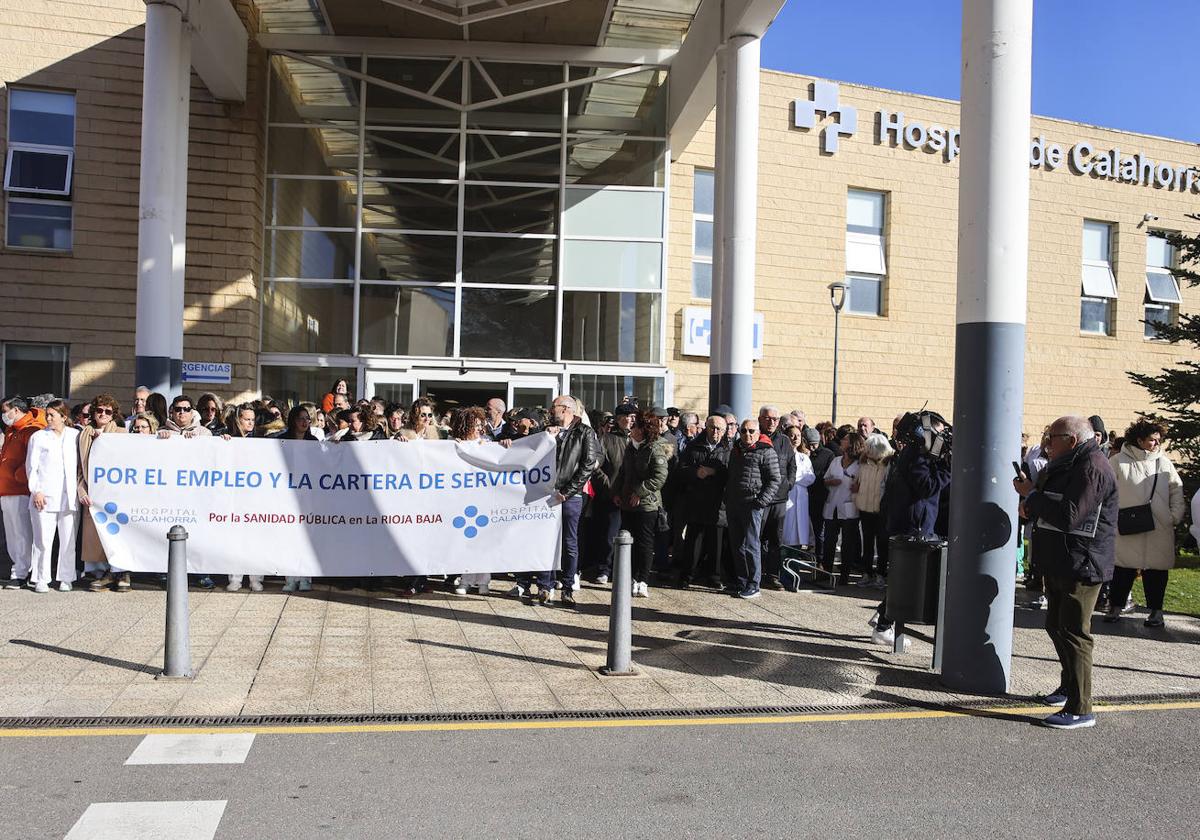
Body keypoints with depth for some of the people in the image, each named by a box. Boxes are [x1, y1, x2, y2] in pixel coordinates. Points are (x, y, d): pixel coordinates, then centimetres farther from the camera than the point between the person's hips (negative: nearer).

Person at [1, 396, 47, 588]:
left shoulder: (31, 431, -12)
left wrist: (18, 476, -15)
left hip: (20, 492, -10)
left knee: (22, 533, -7)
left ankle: (19, 574, -5)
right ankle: (19, 568, 19)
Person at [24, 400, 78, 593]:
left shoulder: (75, 435, 10)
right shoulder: (38, 437, 8)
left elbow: (81, 463, 13)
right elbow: (31, 466, 6)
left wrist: (79, 488, 3)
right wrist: (36, 490, -4)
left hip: (69, 496, 1)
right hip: (44, 496, -1)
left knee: (68, 539, 1)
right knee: (43, 539, -2)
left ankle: (66, 578, 10)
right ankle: (41, 579, 5)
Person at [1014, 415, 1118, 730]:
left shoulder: (1092, 468, -18)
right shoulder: (1069, 465, 16)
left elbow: (1069, 514, -28)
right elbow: (1053, 506, 20)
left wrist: (1032, 495, -16)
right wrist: (1032, 496, 2)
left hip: (1080, 567, -11)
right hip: (1059, 565, 11)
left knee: (1073, 633, -9)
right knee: (1056, 626, 21)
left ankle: (1080, 709, -4)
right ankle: (1069, 686, 39)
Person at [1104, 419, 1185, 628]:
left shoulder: (1163, 463, 8)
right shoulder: (1119, 462, -1)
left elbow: (1177, 491, 12)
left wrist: (1176, 517, 3)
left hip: (1159, 530, 3)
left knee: (1156, 569, 7)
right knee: (1123, 568, 2)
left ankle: (1156, 610, 18)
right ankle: (1115, 607, 13)